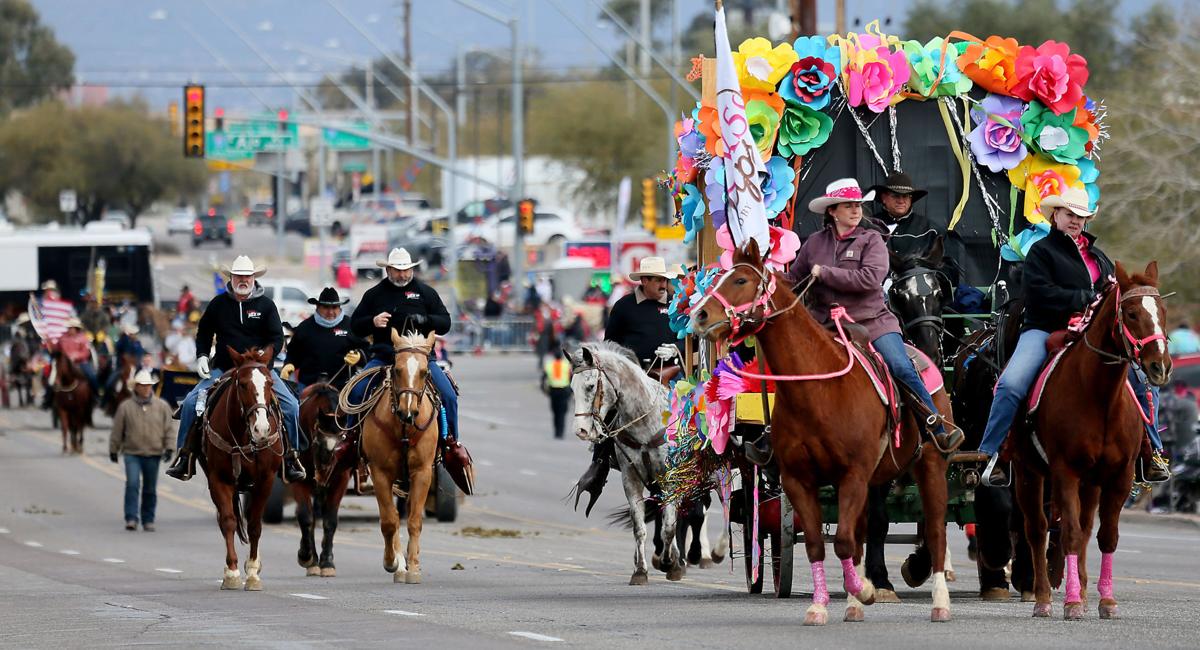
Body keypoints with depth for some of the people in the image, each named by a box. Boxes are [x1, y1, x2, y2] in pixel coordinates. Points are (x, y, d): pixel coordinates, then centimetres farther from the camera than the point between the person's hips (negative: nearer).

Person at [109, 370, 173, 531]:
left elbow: (168, 429, 6)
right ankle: (131, 518, -15)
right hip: (132, 453, -2)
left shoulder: (162, 406, 4)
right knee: (132, 484, -16)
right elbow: (117, 431, 5)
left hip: (153, 454, 2)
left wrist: (169, 448, -2)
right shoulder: (126, 407, 0)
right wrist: (113, 450, 7)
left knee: (150, 489, 9)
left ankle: (148, 520, 19)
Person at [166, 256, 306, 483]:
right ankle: (184, 457, -8)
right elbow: (204, 332, 18)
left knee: (291, 405, -17)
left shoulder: (265, 304, 1)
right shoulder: (219, 303, 6)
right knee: (191, 402, -17)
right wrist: (202, 357, 2)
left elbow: (277, 339, -1)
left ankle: (291, 457, -4)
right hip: (222, 369, 1)